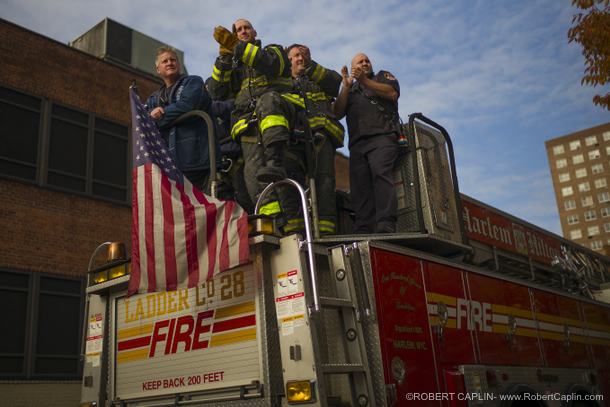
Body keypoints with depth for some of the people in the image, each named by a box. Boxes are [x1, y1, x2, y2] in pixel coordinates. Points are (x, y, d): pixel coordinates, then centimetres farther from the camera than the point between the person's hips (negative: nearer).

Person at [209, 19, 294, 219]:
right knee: (254, 171, -24)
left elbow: (270, 64, -4)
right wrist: (225, 57, 5)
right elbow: (218, 92, 14)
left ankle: (275, 163, -53)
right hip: (250, 125, 3)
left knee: (268, 99, -40)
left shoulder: (274, 50, 24)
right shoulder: (234, 67, 34)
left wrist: (236, 46, -9)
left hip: (278, 113, -2)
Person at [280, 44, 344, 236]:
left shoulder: (319, 79, 31)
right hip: (292, 140, 0)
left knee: (324, 182, -16)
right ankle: (294, 229, -25)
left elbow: (335, 80, 8)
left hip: (319, 137, 0)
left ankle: (325, 231, -24)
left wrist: (309, 65, 0)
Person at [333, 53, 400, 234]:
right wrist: (346, 86, 5)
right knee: (359, 187, -11)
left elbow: (393, 93, 1)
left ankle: (386, 224, -38)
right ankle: (362, 232, -18)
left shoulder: (383, 76, 24)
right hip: (357, 143, 4)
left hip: (381, 138, -4)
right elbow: (337, 113, 14)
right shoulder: (349, 90, 31)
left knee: (380, 172, -28)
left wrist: (365, 81, -3)